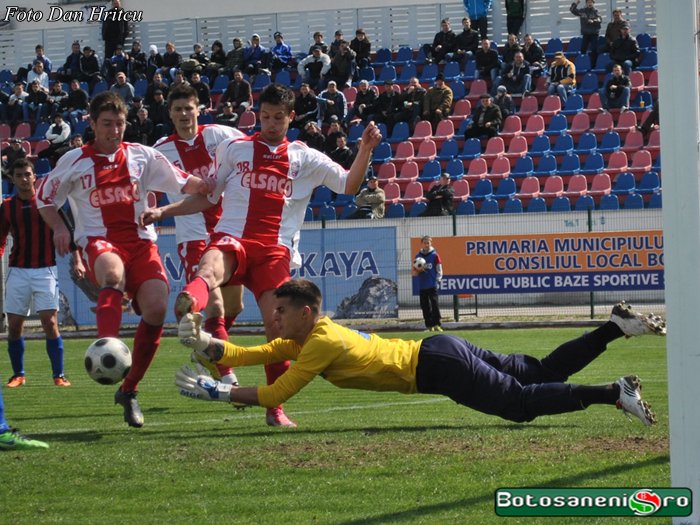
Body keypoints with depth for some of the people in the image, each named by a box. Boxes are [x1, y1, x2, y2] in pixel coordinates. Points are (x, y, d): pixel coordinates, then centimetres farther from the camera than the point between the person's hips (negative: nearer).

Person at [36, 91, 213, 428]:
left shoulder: (142, 156, 13)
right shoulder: (74, 161, 9)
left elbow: (182, 183, 10)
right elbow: (45, 199, 19)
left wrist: (200, 185, -12)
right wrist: (59, 228, 1)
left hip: (140, 241, 2)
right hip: (98, 242, -2)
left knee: (156, 308, -18)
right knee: (113, 273, -39)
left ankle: (129, 390, 0)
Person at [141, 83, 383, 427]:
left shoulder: (304, 158, 16)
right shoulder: (234, 150, 16)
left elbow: (348, 185, 10)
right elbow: (207, 197, 21)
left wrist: (365, 150, -5)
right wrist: (164, 211, 10)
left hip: (275, 250, 1)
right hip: (233, 239, -1)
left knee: (277, 323, -13)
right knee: (211, 266, -37)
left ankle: (274, 408, 3)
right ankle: (186, 308, -74)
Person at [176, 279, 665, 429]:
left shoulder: (320, 344, -16)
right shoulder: (315, 334, 11)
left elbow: (273, 395, -17)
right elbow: (252, 354, 13)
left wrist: (217, 392, -12)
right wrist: (207, 346, 2)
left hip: (437, 366, -8)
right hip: (437, 351, 8)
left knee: (523, 403, -13)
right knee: (544, 372, 12)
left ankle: (613, 393, -18)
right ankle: (616, 326, 11)